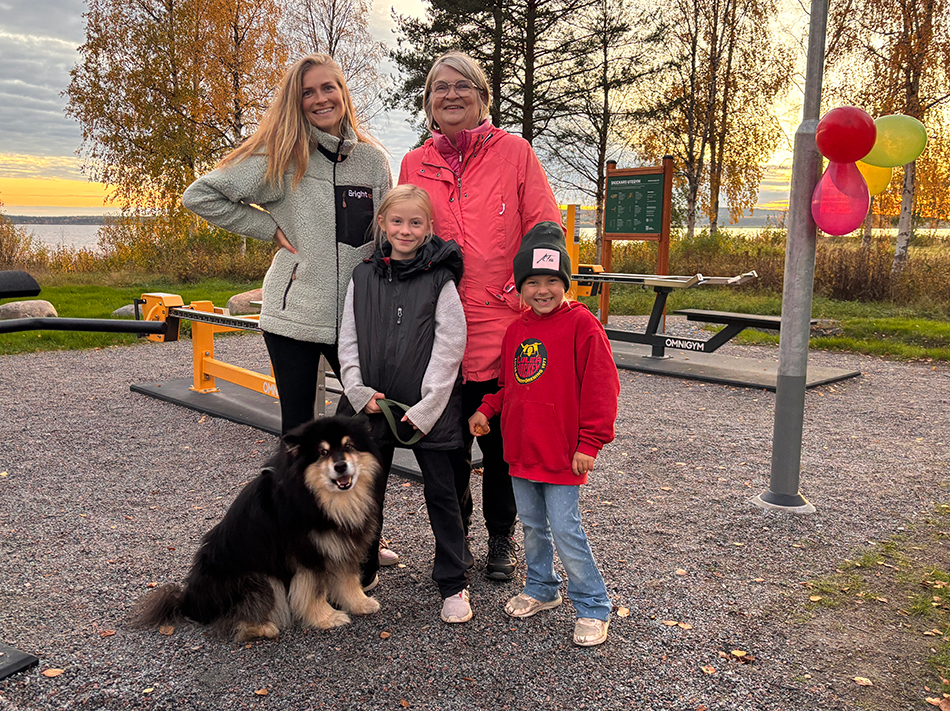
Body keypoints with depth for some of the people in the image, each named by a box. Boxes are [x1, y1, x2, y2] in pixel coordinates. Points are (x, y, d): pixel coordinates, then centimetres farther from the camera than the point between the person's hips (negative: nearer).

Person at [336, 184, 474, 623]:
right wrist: (359, 391, -5)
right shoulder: (362, 277, 5)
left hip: (426, 409, -3)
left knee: (441, 492, 4)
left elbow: (449, 347, -9)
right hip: (372, 405, 4)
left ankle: (453, 582, 17)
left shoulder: (440, 280, -6)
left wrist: (425, 408, -13)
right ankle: (362, 572, 32)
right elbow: (348, 342, 7)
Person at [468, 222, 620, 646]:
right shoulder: (517, 329, 8)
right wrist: (487, 409, 4)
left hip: (562, 453, -7)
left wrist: (589, 443, -14)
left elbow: (600, 388, -13)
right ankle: (541, 588, 38)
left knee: (565, 530, -3)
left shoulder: (581, 325, -12)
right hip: (521, 449, 7)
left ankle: (593, 607, 13)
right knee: (532, 525, 18)